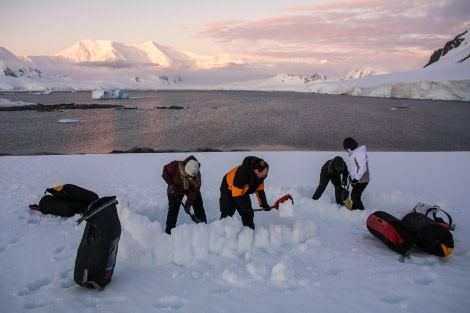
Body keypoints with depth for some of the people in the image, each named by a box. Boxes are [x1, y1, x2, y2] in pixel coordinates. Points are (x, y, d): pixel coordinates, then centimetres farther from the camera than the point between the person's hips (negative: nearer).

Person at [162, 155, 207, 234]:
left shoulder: (197, 175, -30)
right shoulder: (174, 166, -35)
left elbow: (193, 191, -24)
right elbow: (165, 172, -13)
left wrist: (188, 204, -26)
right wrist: (170, 184, -25)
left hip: (190, 189, 2)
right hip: (176, 189, -1)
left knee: (199, 206, 5)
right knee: (173, 209, -6)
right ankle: (169, 229, 7)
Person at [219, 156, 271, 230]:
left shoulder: (261, 174, -19)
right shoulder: (242, 173, -40)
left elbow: (260, 189, -3)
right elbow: (237, 195, -33)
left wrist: (264, 204, -11)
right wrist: (245, 208, -26)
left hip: (243, 192, 7)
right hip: (229, 190, -6)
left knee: (248, 214, 4)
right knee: (227, 215, -8)